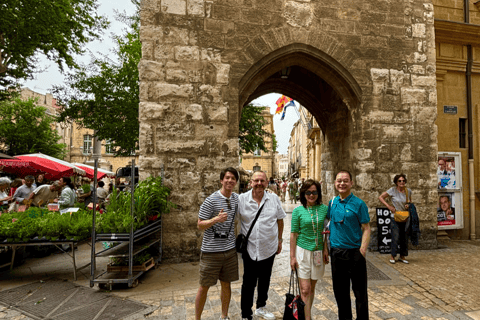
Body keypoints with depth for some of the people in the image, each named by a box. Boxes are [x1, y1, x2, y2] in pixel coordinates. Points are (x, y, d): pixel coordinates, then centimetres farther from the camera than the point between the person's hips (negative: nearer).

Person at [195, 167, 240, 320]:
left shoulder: (236, 198, 4)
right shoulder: (211, 200, -15)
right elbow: (200, 225, -12)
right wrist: (216, 219, -27)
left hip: (230, 250, 5)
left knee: (226, 284, 18)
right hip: (211, 250, -5)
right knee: (204, 286, 8)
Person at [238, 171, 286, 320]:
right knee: (249, 283, 6)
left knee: (265, 281, 21)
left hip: (269, 249, 3)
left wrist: (279, 240, 10)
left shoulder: (274, 199, -2)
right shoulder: (241, 199, -9)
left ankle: (261, 308, 43)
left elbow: (280, 220, 9)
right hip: (250, 249, -3)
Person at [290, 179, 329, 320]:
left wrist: (325, 249, 0)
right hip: (303, 251, -3)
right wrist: (292, 256, -3)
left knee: (312, 288, 15)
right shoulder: (298, 211, -6)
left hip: (318, 252, 3)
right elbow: (294, 234, -3)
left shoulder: (324, 208, 1)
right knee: (305, 289, -3)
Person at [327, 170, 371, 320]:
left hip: (354, 252, -4)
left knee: (360, 291, 8)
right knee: (340, 290, 16)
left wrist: (362, 251, -18)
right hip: (336, 252, 4)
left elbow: (366, 229, -9)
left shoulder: (358, 204, -8)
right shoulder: (332, 202, 4)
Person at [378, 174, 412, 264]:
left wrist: (408, 205, -4)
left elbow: (409, 202, 19)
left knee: (405, 238, 10)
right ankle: (393, 256, 13)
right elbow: (380, 197, -7)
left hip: (405, 218, 4)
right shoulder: (393, 190, -9)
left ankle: (402, 257, 24)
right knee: (395, 238, -3)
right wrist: (389, 206, -14)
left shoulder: (408, 191, 3)